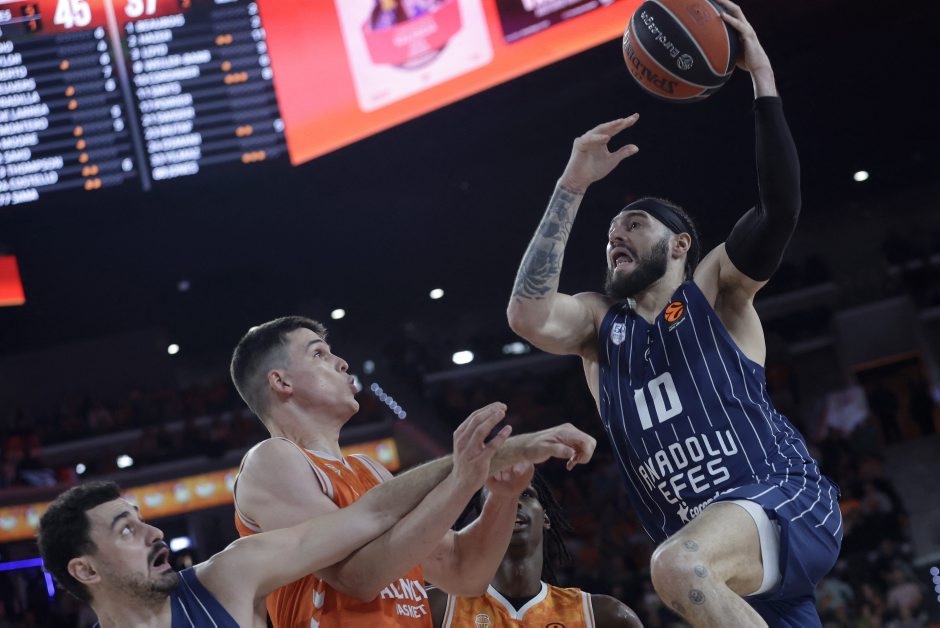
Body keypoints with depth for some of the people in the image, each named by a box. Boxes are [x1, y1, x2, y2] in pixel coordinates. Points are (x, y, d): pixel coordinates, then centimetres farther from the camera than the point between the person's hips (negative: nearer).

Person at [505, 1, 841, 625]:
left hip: (790, 502, -6)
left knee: (678, 564, -35)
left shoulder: (715, 291, 8)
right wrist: (572, 186, -4)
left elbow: (781, 209, -9)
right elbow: (529, 316, -5)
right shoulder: (600, 323, 18)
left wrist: (763, 79, -14)